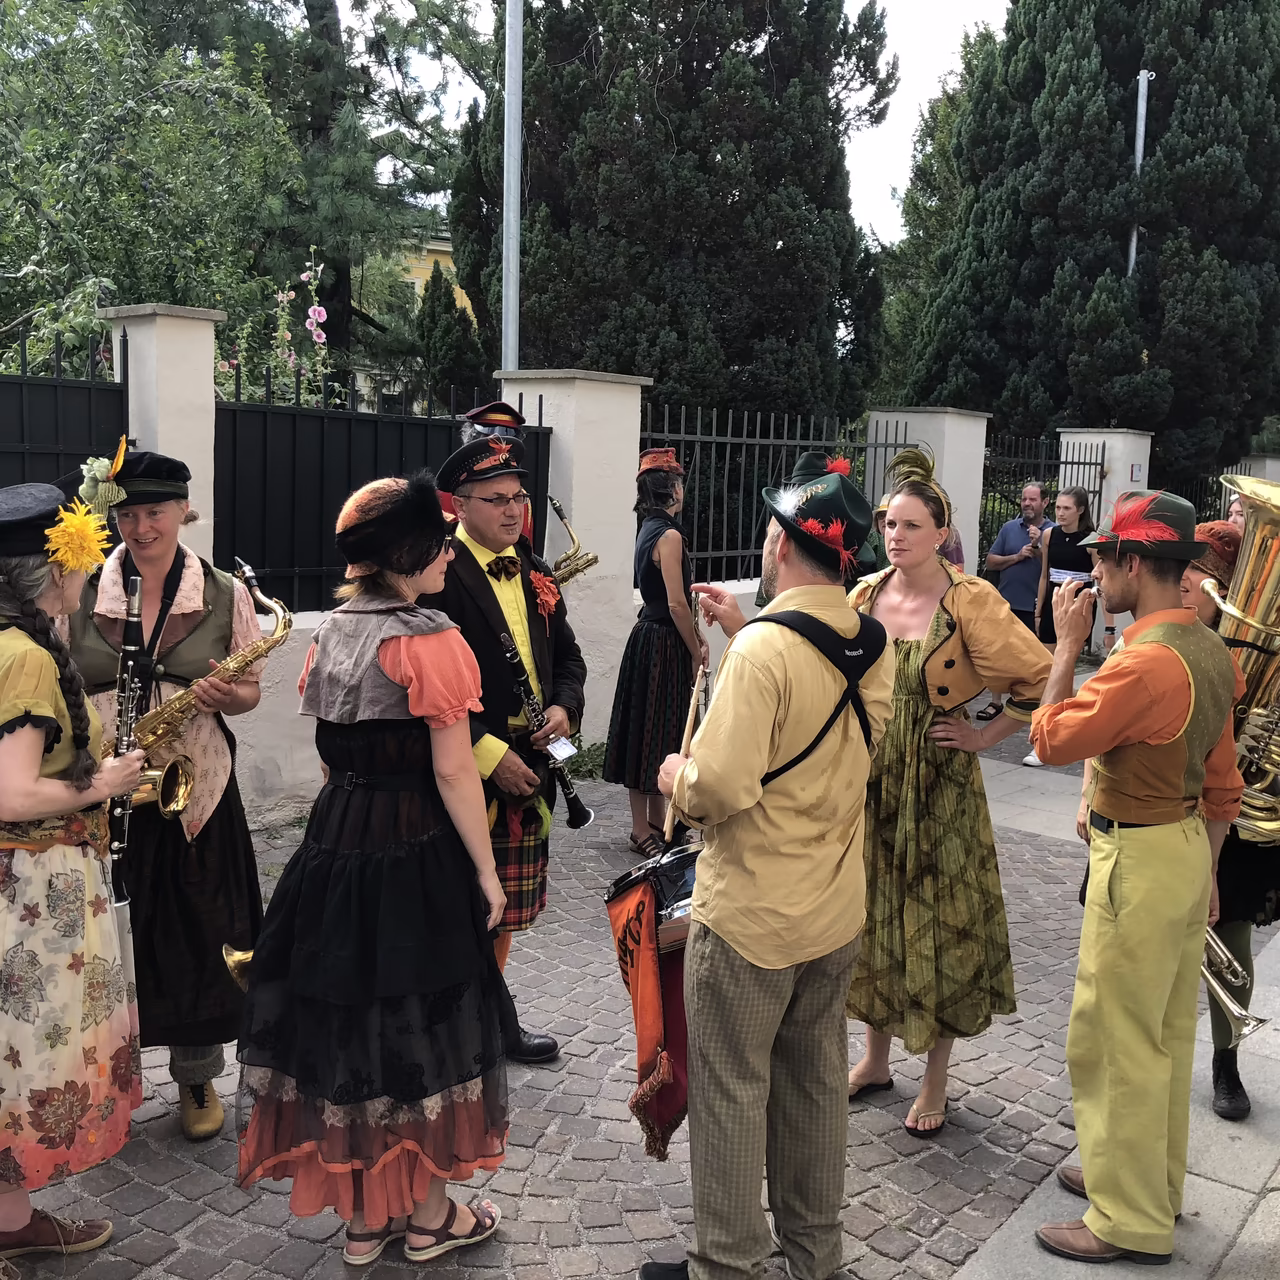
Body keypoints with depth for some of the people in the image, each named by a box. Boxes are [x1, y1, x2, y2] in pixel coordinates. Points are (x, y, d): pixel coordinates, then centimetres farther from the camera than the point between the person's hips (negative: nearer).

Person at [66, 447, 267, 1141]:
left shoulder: (223, 594, 1)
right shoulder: (82, 594, 2)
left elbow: (249, 689, 7)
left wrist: (227, 696, -16)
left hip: (193, 791, 0)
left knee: (197, 938, 8)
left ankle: (197, 1077, 28)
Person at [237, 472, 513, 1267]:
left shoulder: (332, 634, 7)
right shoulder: (431, 644, -16)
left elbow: (330, 752, 13)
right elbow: (453, 771, -16)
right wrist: (487, 872, -9)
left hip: (337, 842, 7)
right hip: (417, 853, -7)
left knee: (349, 1016, 15)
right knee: (421, 1026, 8)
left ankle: (363, 1216, 30)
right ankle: (428, 1216, 25)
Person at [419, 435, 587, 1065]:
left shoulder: (535, 574, 12)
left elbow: (566, 655, 19)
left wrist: (564, 709, -1)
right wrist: (490, 754, -20)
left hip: (527, 770, 7)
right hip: (464, 771, -7)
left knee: (504, 908, 19)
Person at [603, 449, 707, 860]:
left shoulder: (649, 530, 12)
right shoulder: (669, 535, -17)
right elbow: (677, 603, -19)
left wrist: (695, 637, 8)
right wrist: (697, 651, -9)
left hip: (648, 636, 9)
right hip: (663, 643, -9)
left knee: (650, 731, 15)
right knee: (655, 732, -2)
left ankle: (655, 820, 27)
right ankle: (643, 831, 7)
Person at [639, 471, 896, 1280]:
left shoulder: (765, 648, -24)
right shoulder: (874, 645, -1)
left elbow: (721, 791, -29)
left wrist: (677, 778, -8)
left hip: (751, 916, -7)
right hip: (838, 910, 7)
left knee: (731, 1089, 10)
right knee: (815, 1078, 21)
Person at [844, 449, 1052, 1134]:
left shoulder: (969, 602, -14)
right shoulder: (865, 596, 2)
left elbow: (1039, 678, -13)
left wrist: (985, 736, -9)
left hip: (938, 783, -5)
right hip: (870, 777, 5)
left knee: (936, 920, 5)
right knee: (873, 913, 14)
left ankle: (935, 1081, 22)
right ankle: (877, 1057, 33)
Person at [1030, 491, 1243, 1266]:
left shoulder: (1146, 662, -26)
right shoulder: (1210, 650, 4)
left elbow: (1053, 740, -18)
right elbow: (1224, 783, 11)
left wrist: (1067, 645, -11)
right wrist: (1204, 867, 20)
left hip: (1139, 863, -10)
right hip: (1188, 848, 10)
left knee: (1116, 1040, 4)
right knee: (1168, 1033, 21)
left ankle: (1131, 1222, 17)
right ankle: (1154, 1179, 38)